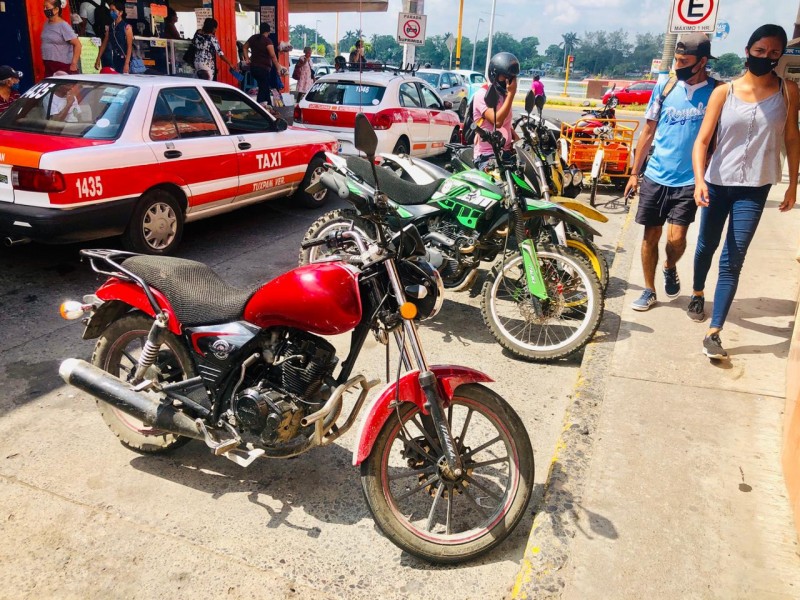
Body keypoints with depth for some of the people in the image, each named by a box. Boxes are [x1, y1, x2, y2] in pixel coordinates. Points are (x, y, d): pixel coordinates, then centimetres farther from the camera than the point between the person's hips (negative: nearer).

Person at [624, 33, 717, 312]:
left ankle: (670, 268, 25)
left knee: (676, 237, -9)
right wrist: (634, 173, 6)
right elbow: (648, 131, 7)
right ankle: (649, 291, 21)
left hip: (689, 180, -2)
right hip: (654, 176, 2)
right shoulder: (664, 87, 2)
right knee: (650, 235, 7)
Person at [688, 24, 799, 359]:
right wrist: (699, 180, -25)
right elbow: (702, 139, -10)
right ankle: (697, 293, 46)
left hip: (754, 189, 0)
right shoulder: (724, 92, -4)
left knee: (732, 261, -6)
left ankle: (713, 333, -4)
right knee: (706, 246, 17)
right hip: (718, 183, 1)